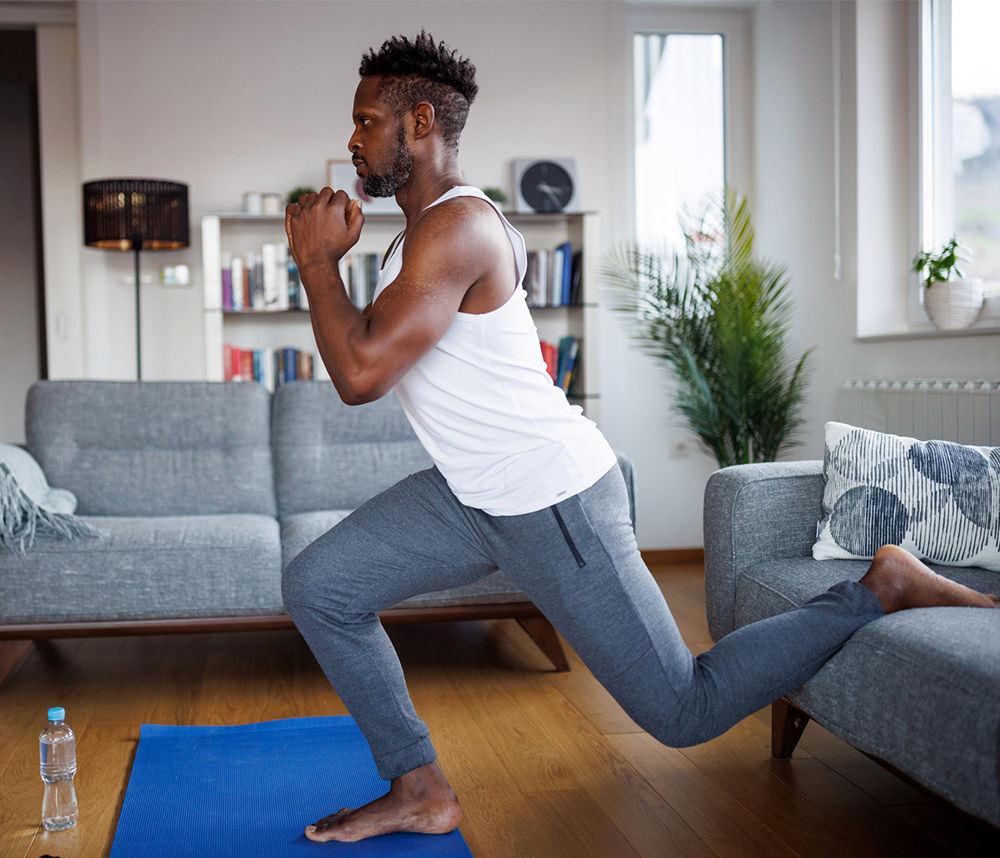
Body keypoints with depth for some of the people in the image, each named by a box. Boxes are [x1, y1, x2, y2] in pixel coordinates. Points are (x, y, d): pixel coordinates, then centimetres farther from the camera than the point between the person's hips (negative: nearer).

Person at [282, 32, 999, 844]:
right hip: (472, 494, 10)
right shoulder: (426, 229, 13)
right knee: (318, 586, 4)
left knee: (683, 711, 0)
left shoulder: (457, 227, -20)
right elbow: (363, 373, 18)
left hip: (552, 500, -10)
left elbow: (361, 373, -28)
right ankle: (421, 792, 12)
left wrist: (317, 260, -14)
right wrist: (330, 254, 10)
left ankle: (880, 589, 12)